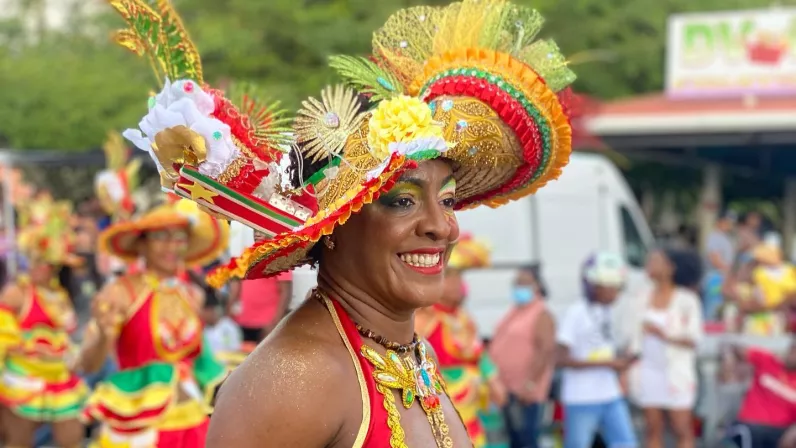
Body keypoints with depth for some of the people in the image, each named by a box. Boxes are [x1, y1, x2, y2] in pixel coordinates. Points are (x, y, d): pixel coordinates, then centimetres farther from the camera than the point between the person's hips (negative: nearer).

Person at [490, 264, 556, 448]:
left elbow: (547, 350, -20)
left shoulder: (541, 314, -10)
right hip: (507, 389, 9)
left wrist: (531, 382, -26)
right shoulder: (514, 312, 18)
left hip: (524, 392, -9)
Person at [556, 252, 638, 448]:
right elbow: (563, 359, -17)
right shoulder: (576, 313, -13)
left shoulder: (607, 313, 10)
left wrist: (622, 360, 0)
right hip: (581, 400, -7)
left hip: (611, 397, 7)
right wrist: (606, 363, -19)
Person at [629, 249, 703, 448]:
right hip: (648, 370, 4)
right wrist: (628, 369, 5)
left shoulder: (686, 299, -4)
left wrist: (665, 336, -22)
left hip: (676, 372, -4)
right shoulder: (643, 298, 8)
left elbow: (693, 339, -7)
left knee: (682, 431, -2)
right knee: (653, 430, 5)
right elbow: (635, 337, 11)